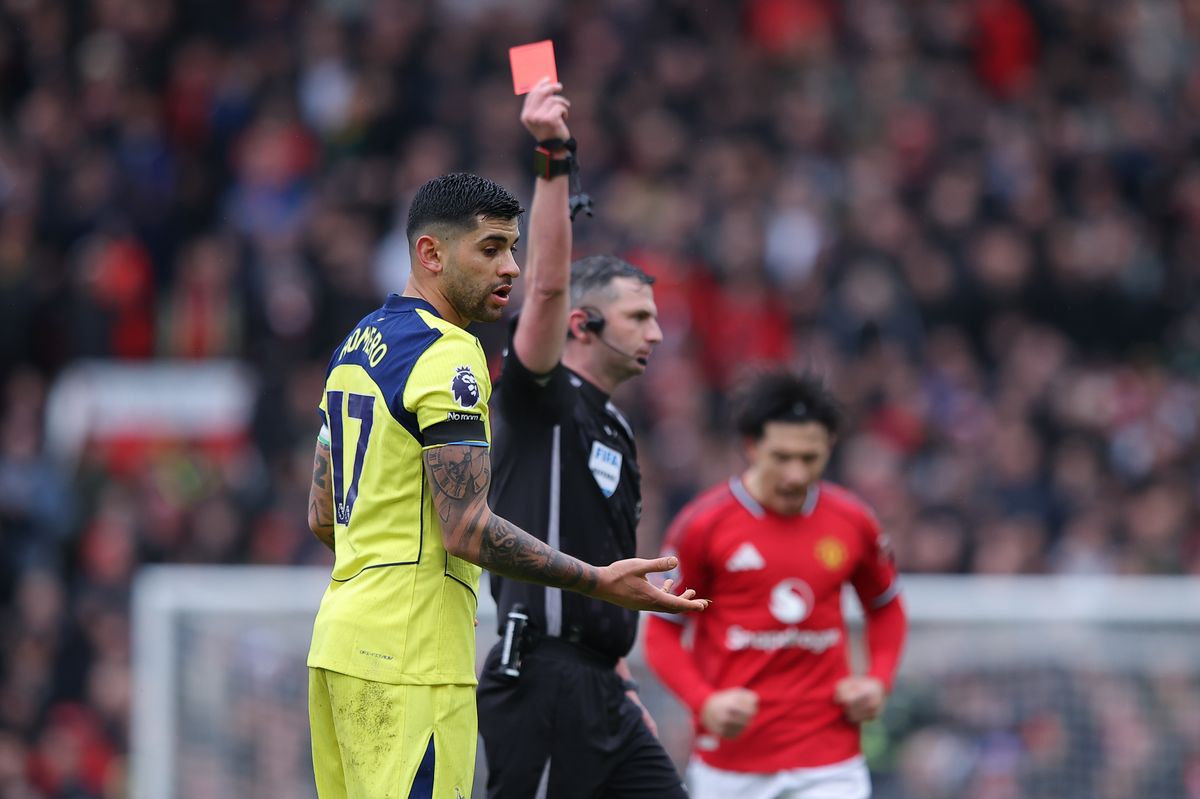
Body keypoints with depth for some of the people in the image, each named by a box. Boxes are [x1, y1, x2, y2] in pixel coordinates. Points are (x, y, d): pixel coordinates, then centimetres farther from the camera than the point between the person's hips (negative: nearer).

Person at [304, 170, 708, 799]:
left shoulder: (356, 346, 17)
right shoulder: (448, 356, -13)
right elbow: (468, 530, -19)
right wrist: (600, 583, -15)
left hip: (339, 635, 10)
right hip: (408, 658, -10)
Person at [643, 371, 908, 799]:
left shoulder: (852, 522, 3)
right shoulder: (704, 523, -6)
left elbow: (885, 607, 21)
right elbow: (662, 631, 1)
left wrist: (879, 679, 3)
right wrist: (704, 701, -14)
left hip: (829, 761, 1)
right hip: (730, 759, -1)